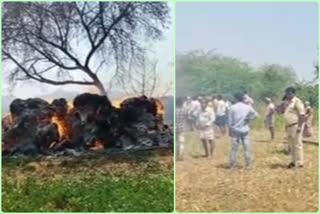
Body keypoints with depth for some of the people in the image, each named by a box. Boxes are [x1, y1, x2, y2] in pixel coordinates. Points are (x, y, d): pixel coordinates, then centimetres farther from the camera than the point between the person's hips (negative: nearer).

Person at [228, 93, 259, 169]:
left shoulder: (232, 108, -6)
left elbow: (230, 121, -3)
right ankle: (248, 164, 11)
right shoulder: (247, 107, -3)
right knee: (247, 148, 8)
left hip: (235, 131, 0)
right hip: (245, 130, 1)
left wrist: (230, 131, 5)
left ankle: (232, 165, 6)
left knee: (234, 148, 4)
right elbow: (256, 115, 5)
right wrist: (249, 120, 10)